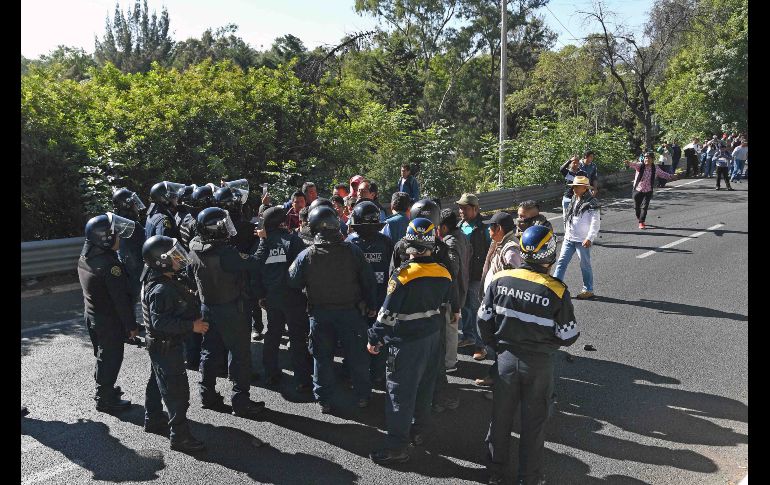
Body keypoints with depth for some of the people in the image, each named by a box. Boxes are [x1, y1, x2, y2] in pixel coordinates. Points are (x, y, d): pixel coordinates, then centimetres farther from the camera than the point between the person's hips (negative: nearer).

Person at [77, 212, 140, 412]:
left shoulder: (84, 258, 0)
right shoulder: (110, 265, -28)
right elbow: (121, 299, -25)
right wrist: (132, 325, -15)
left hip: (91, 315, 9)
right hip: (109, 320, -9)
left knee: (102, 355, 23)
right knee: (111, 358, 6)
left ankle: (103, 388, 40)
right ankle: (105, 399, 17)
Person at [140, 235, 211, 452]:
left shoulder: (162, 281, 5)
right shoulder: (161, 290, -28)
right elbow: (160, 322, -31)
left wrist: (193, 318, 8)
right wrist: (191, 326, -28)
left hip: (159, 345, 11)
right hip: (166, 347, -11)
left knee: (158, 383, 24)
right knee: (177, 392, -4)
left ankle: (153, 420, 41)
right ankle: (179, 436, 3)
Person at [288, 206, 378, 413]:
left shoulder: (306, 255, -12)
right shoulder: (352, 250, -11)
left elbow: (293, 283, -2)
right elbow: (369, 280, -6)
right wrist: (371, 306, 6)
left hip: (320, 313, 0)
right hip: (351, 311, 0)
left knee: (322, 357, 13)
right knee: (357, 354, 13)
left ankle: (324, 400, 21)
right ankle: (363, 396, 25)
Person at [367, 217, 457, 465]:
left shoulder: (403, 275, -21)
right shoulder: (443, 273, -1)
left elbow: (388, 312, -18)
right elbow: (447, 305, 11)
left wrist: (375, 339, -8)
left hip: (407, 341, -7)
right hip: (433, 337, 7)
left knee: (401, 391, 1)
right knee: (424, 386, 20)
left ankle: (397, 446, 6)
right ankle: (419, 431, 35)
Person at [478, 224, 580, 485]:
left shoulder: (500, 280, -11)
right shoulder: (557, 291, -20)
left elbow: (484, 320, -3)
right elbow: (568, 336, -12)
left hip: (506, 358, 3)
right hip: (539, 363, -2)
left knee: (501, 416, 18)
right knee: (533, 422, 14)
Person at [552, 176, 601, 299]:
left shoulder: (591, 203, -13)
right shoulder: (574, 200, 11)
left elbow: (596, 223, -18)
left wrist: (590, 238, -26)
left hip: (582, 241, -7)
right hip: (569, 238, 7)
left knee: (585, 265, 5)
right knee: (561, 261, 5)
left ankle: (588, 290, 17)